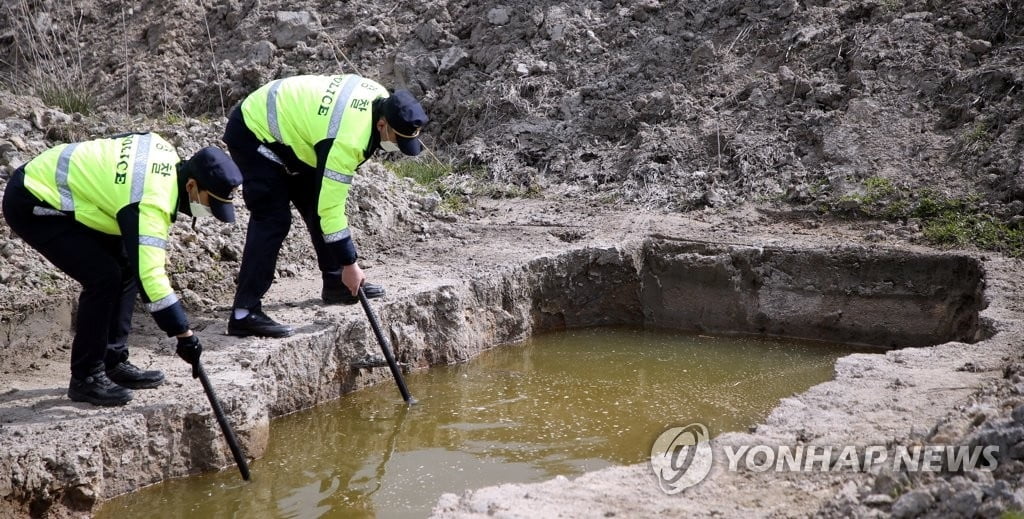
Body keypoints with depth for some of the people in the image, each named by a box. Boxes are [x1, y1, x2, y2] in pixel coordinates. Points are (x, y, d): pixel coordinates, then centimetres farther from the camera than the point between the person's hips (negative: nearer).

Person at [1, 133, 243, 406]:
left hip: (59, 183, 10)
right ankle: (85, 378, -6)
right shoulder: (149, 202, -31)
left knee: (127, 267, 6)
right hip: (31, 204, -10)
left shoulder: (168, 155, -5)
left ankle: (113, 363, 14)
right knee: (104, 276, -18)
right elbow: (149, 276, -35)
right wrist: (184, 334, -32)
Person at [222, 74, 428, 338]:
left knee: (317, 204, 9)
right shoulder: (346, 139, -35)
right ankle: (244, 314, -19)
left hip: (283, 120, 10)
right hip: (253, 134, -10)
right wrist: (349, 264, -21)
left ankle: (336, 284, 21)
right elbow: (331, 208, -29)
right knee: (273, 219, -17)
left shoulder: (382, 99, -10)